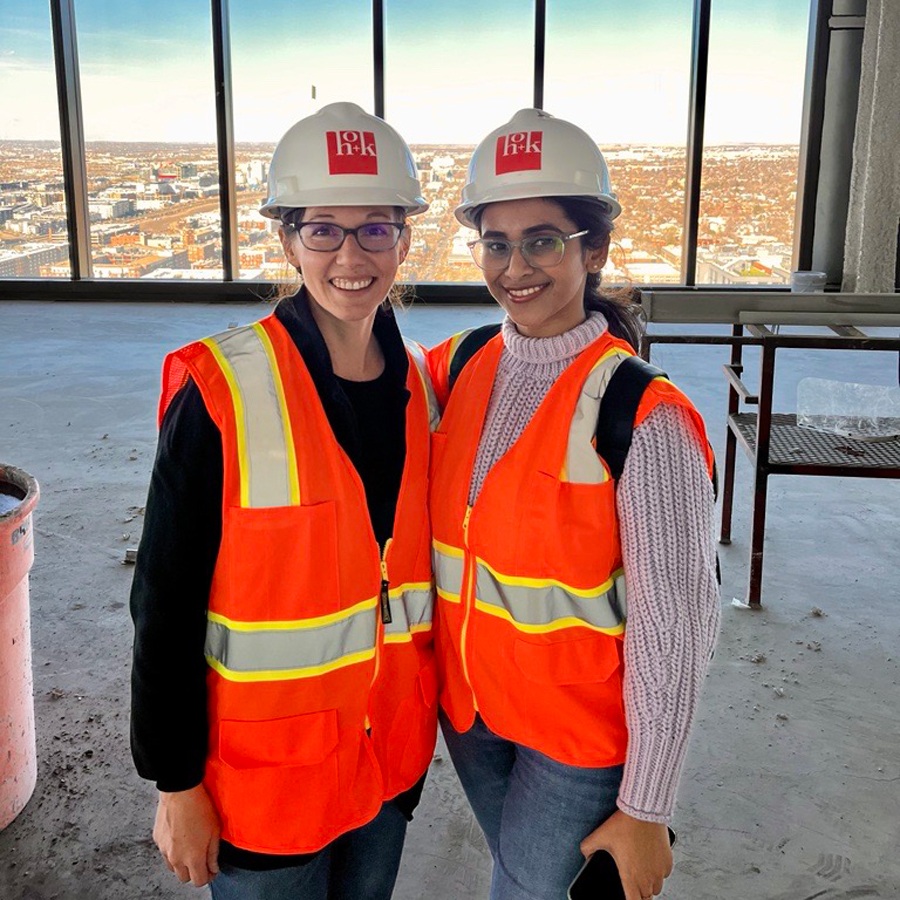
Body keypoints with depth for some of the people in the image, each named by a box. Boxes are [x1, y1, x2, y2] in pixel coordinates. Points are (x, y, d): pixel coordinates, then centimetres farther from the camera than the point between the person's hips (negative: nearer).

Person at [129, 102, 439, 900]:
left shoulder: (418, 385, -1)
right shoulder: (220, 393, -18)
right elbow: (165, 604, -14)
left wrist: (426, 714, 11)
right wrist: (177, 783, -10)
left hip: (394, 749, 5)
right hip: (265, 770, -5)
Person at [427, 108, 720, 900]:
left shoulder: (643, 418, -21)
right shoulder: (460, 367, -5)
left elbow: (674, 626, -18)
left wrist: (645, 811, -13)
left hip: (580, 733, -5)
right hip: (467, 707, 5)